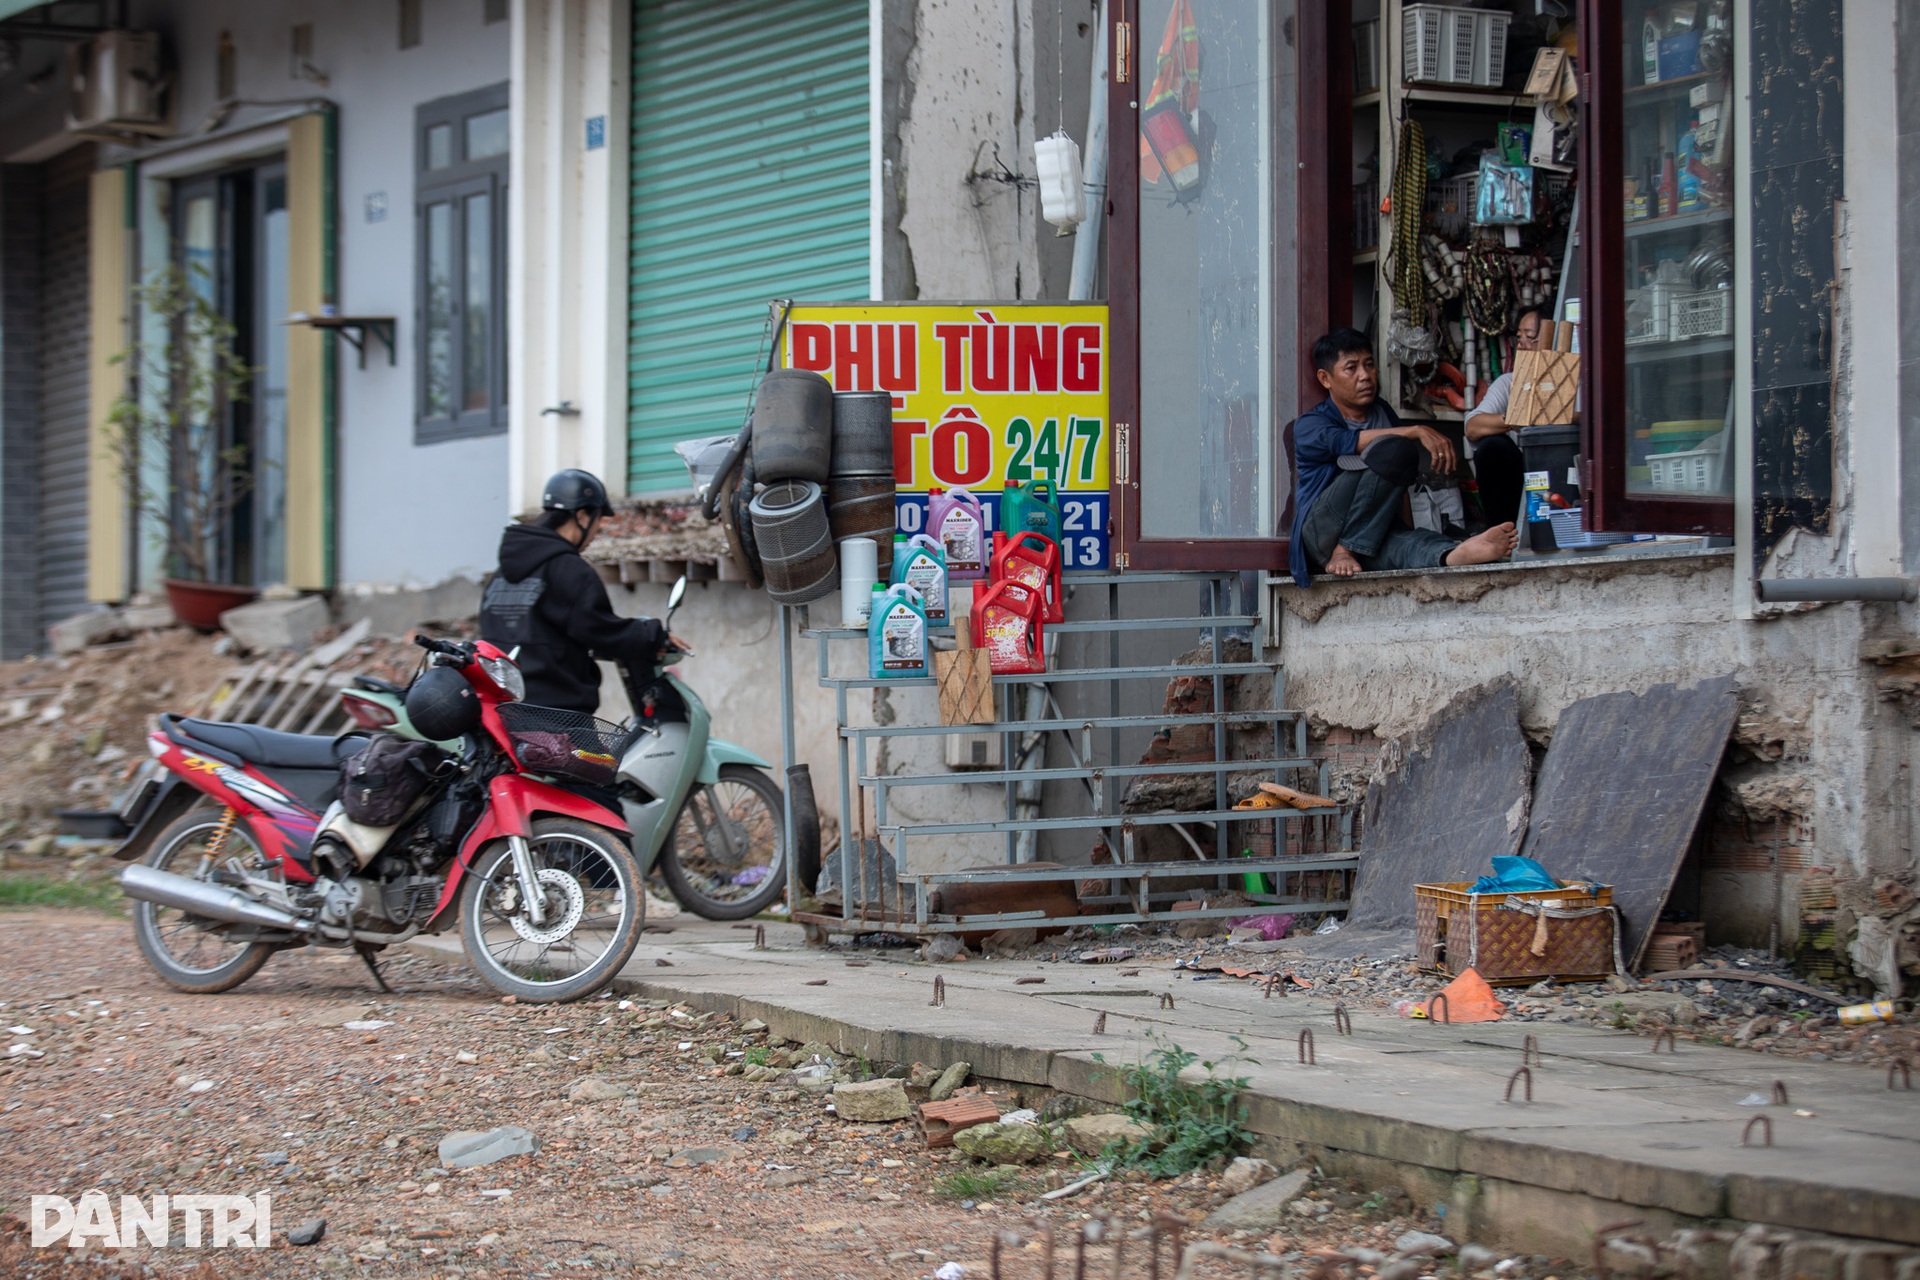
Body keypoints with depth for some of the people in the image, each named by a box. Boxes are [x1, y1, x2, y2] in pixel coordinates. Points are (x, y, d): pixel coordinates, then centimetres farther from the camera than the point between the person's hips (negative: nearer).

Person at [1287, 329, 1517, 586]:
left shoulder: (1384, 415, 24)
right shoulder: (1310, 425, 3)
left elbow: (1403, 492, 25)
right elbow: (1347, 443, -19)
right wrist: (1417, 432, -28)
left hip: (1376, 533, 4)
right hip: (1324, 533, -4)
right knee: (1395, 450, -25)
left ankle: (1452, 554, -69)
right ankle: (1344, 552, -27)